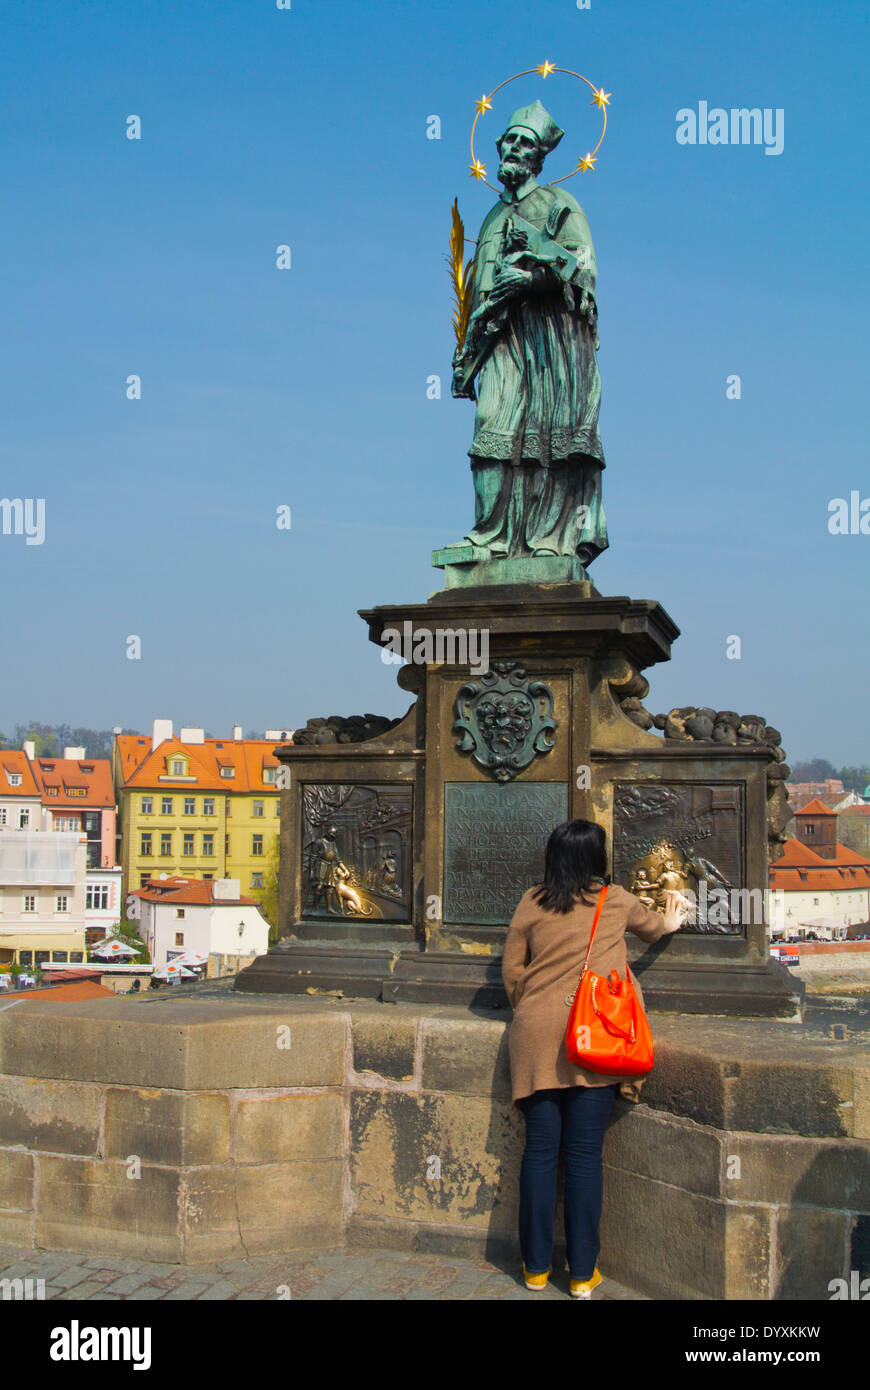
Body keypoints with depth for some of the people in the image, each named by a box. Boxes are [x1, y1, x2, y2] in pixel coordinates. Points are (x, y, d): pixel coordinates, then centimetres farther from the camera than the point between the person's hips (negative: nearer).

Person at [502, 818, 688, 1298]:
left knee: (540, 1151, 6)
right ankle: (583, 1272, 8)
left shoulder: (532, 902, 8)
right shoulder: (615, 900, 8)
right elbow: (650, 924, 30)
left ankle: (537, 1266, 14)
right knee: (585, 1155, 2)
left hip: (537, 1038, 1)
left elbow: (511, 969, 11)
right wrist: (669, 922, 53)